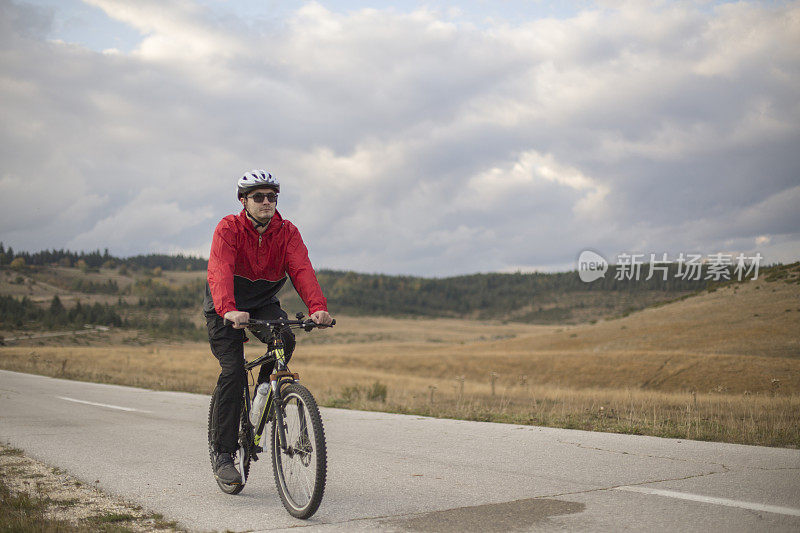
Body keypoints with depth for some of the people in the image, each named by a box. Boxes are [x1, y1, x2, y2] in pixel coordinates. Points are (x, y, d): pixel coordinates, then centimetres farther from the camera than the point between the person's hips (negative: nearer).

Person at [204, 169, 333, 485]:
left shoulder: (287, 232, -9)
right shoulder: (228, 229, -18)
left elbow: (301, 269, -24)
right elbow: (220, 272, -33)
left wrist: (317, 307, -43)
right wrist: (228, 310, -53)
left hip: (264, 303, 3)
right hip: (226, 309, -3)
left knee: (285, 338, -29)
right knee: (233, 371, -17)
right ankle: (223, 455, -8)